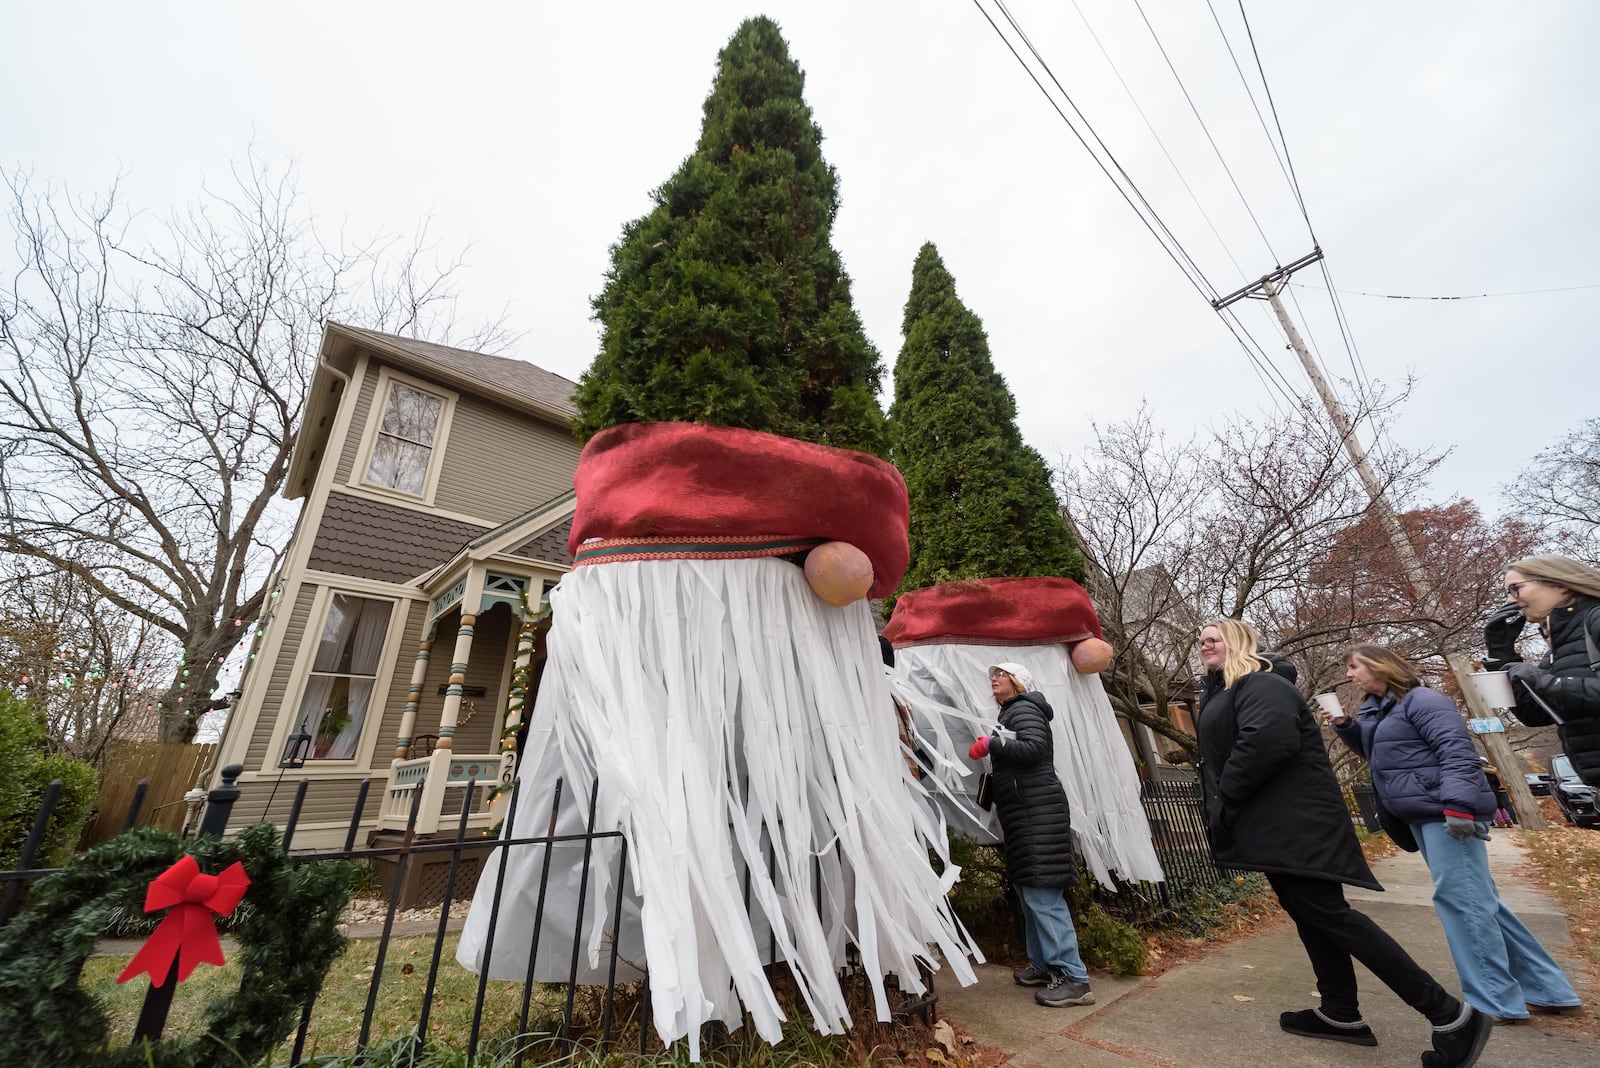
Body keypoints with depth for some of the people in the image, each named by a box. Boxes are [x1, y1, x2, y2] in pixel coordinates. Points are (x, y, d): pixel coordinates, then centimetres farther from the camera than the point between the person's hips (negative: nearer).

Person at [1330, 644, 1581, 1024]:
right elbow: (1375, 752, 23)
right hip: (1423, 817, 9)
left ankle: (1497, 1001, 7)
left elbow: (1457, 751, -22)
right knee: (1476, 900, 15)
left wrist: (1457, 804, -30)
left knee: (1459, 898, -5)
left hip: (1447, 813, -9)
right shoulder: (1376, 709, 13)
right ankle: (1544, 988, 26)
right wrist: (1345, 726, 6)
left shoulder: (1422, 700, -14)